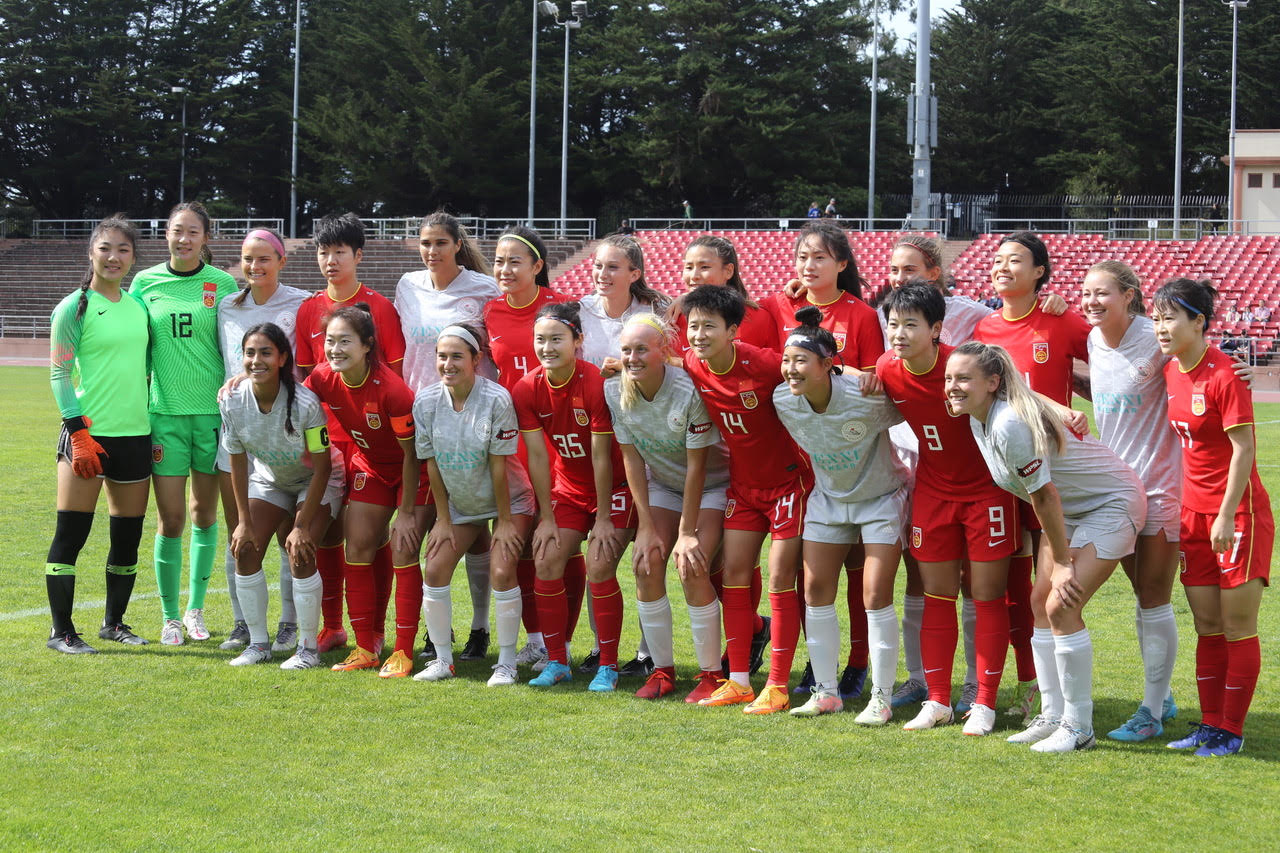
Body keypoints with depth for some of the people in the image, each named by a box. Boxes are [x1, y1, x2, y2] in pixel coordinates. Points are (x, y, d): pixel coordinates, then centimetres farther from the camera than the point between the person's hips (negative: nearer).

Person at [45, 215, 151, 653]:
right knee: (71, 532, -5)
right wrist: (78, 432, -15)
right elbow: (59, 374, -7)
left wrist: (155, 425, 15)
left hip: (135, 434, 6)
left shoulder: (138, 305, 12)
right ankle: (61, 630, 2)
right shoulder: (74, 308, -4)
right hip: (87, 434, -6)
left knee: (128, 535, 9)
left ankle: (114, 621, 23)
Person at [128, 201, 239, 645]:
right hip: (165, 412, 0)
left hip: (212, 410, 0)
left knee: (204, 514, 9)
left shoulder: (223, 284, 2)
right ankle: (170, 617, 11)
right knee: (170, 520, -1)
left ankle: (196, 608, 22)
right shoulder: (145, 283, 4)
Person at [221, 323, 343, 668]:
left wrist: (302, 526, -23)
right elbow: (237, 463, -6)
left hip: (315, 483, -5)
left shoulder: (305, 403, -32)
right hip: (268, 480, 5)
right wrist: (244, 521, -7)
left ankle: (308, 649, -7)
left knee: (300, 554, -20)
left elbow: (322, 467, -24)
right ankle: (258, 643, 6)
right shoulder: (233, 403, -20)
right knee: (245, 549, -7)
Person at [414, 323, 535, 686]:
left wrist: (505, 521, -14)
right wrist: (443, 518, -2)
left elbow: (498, 464, -20)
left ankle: (506, 662, -4)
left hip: (508, 500, -4)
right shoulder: (426, 401, -12)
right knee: (435, 569, -5)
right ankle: (443, 660, 8)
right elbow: (432, 463, -4)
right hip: (457, 503, 4)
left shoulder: (496, 399, -24)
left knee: (502, 571, -17)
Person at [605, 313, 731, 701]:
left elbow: (697, 465, -23)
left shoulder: (689, 391, -29)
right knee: (646, 564, -11)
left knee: (691, 568, -20)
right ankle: (662, 669, 2)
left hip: (710, 485, -5)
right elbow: (631, 459, -9)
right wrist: (647, 527, -12)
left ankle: (711, 673, -7)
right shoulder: (615, 391, -14)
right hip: (661, 485, 5)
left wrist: (687, 532, -21)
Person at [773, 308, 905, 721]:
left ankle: (880, 698, 1)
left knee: (876, 596, -8)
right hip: (828, 498, 5)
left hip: (880, 498, -5)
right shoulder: (783, 399, -16)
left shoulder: (867, 398, -31)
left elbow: (907, 420, -12)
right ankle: (825, 691, 15)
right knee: (816, 591, 3)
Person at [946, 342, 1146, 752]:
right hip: (1072, 509, 10)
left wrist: (1062, 562, -16)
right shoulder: (977, 417, -2)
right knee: (1041, 602, 7)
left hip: (1113, 504, -10)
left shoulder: (1010, 425, -31)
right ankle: (1053, 716, 16)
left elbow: (1044, 495, -24)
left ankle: (1078, 726, -6)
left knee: (1062, 606, -15)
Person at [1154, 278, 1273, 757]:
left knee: (1237, 624, -1)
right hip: (1193, 513, 7)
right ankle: (1210, 724, 15)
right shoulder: (1171, 372, 7)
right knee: (1207, 625, 9)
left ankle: (1231, 731, 5)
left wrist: (1227, 516, -18)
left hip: (1238, 514, -7)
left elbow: (1244, 449, -17)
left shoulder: (1223, 375, -16)